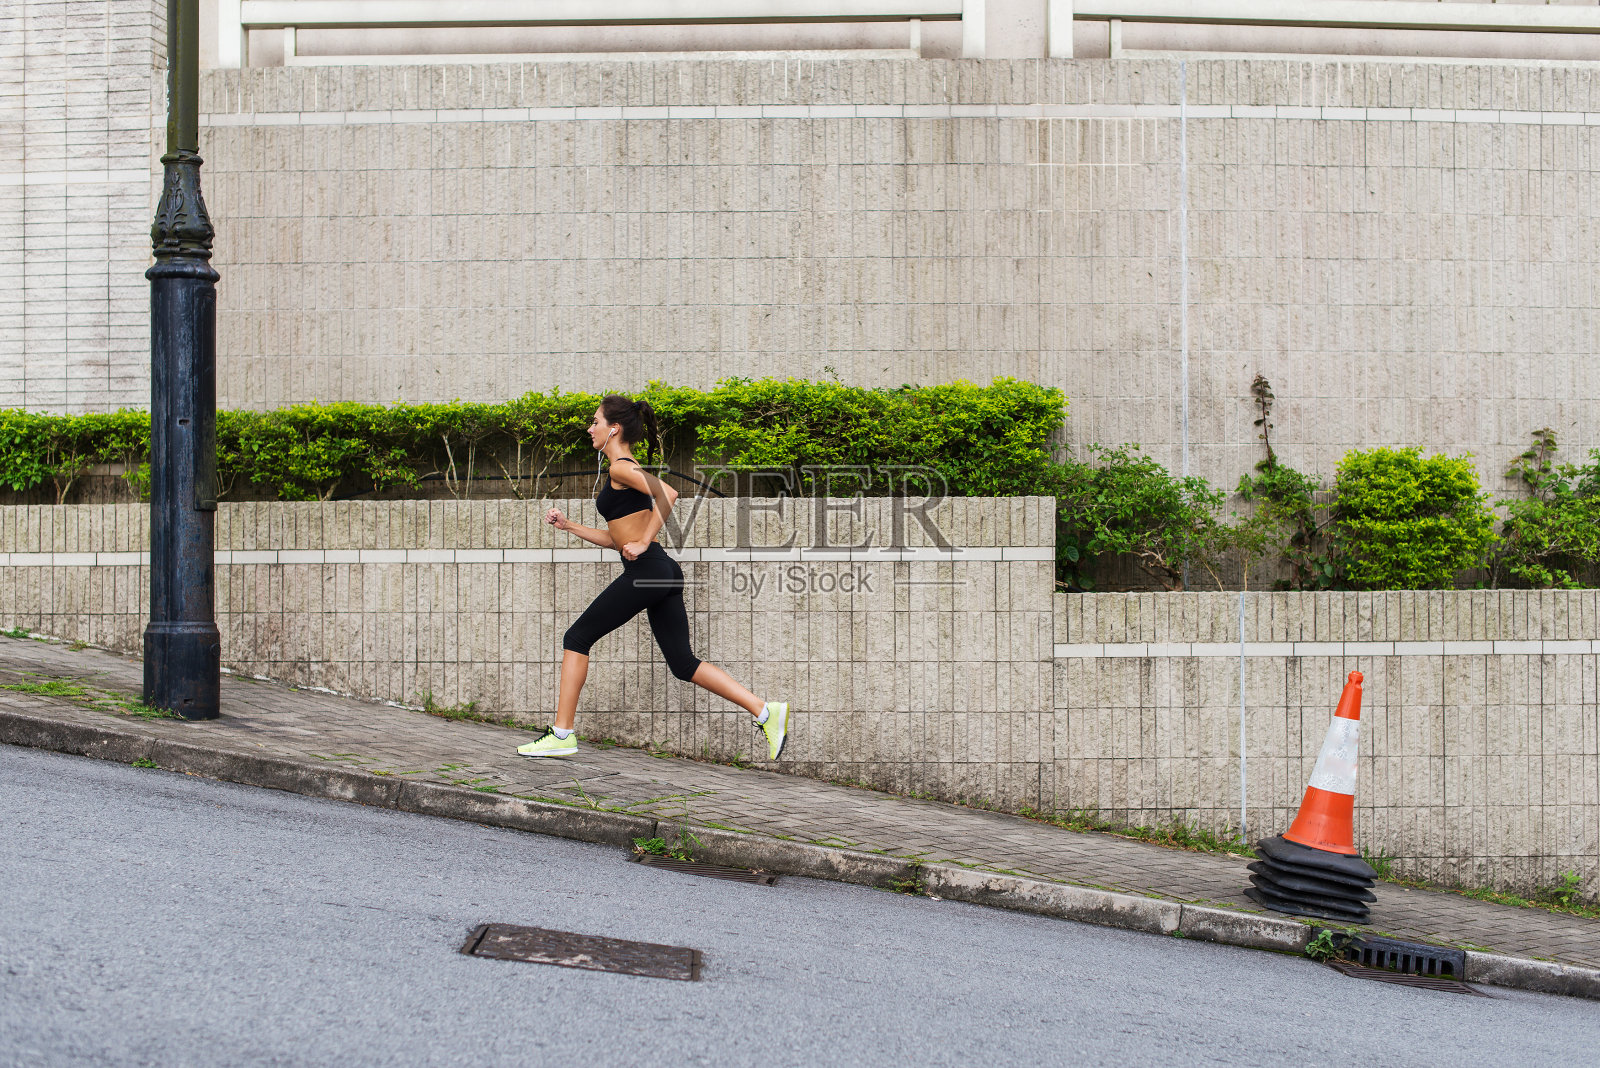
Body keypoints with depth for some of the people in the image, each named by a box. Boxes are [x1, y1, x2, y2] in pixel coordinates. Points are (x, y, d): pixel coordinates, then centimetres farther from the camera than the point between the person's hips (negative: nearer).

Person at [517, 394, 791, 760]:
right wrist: (569, 526, 26)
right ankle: (766, 712, -5)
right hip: (663, 571, 9)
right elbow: (615, 539, 26)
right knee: (683, 663, 6)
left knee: (576, 639, 3)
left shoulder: (621, 468, -7)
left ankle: (562, 735, 7)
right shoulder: (628, 471, 22)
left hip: (645, 571, -9)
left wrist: (643, 542, -18)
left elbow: (668, 494, -24)